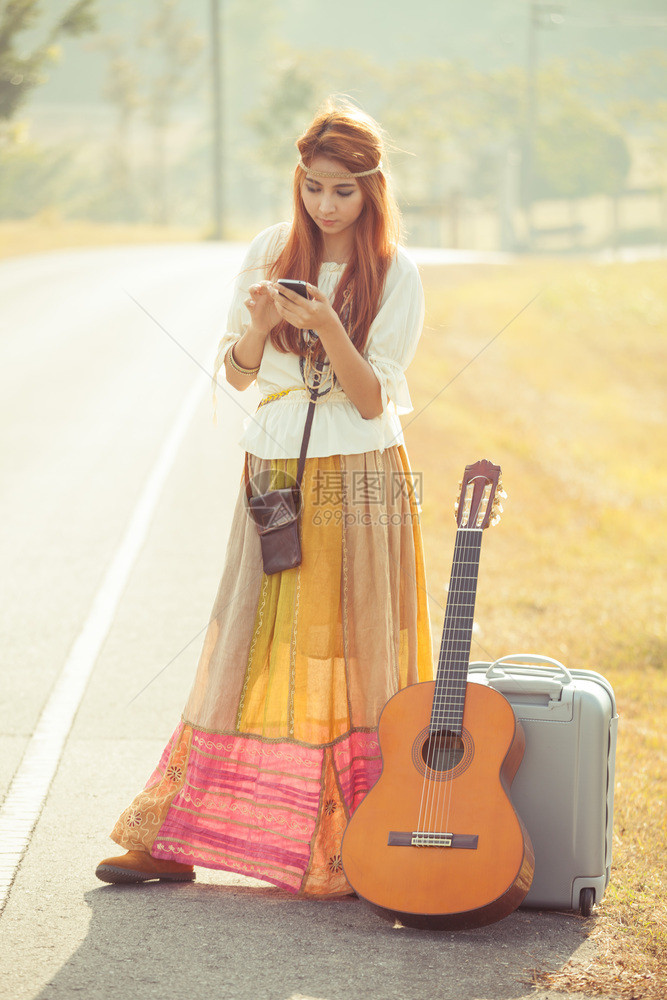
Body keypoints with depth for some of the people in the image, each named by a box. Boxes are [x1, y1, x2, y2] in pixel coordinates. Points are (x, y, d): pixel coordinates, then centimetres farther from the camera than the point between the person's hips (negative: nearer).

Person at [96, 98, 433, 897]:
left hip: (358, 484, -3)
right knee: (250, 654, 6)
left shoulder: (394, 276, -5)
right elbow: (236, 374, 3)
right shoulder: (268, 254, 5)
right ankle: (174, 839, 11)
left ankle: (346, 853, 7)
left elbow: (372, 400, -10)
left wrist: (327, 330, -25)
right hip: (274, 477, 3)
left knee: (348, 659, -1)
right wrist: (259, 326, -17)